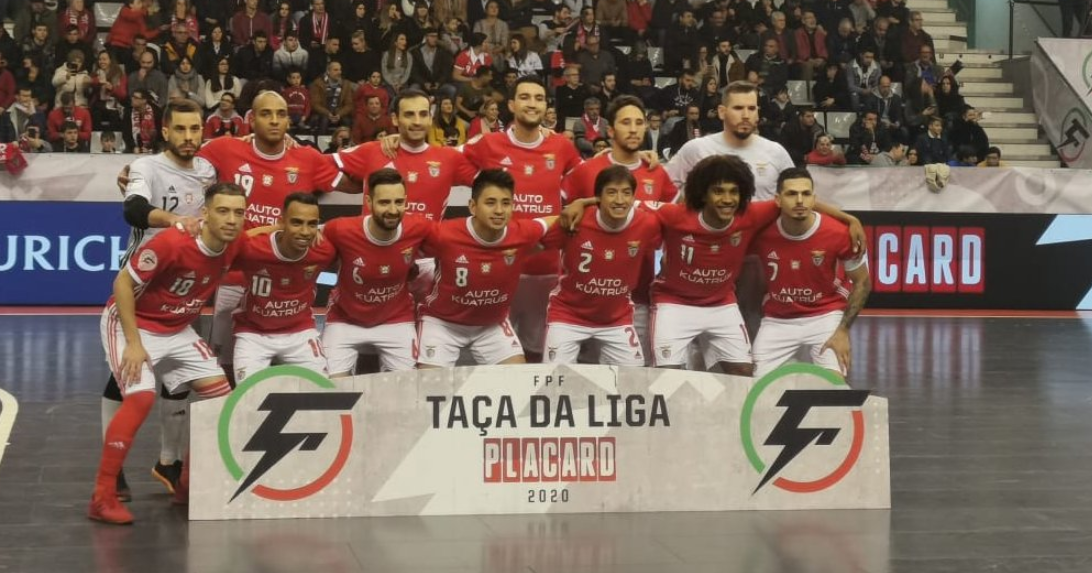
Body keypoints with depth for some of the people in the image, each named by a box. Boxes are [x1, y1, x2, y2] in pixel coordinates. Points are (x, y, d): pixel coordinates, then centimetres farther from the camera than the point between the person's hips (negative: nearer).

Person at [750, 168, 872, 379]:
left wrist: (843, 330, -11)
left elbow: (862, 283, -5)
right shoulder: (762, 231, -17)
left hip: (825, 317, -1)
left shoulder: (839, 233, -20)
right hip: (777, 320, 2)